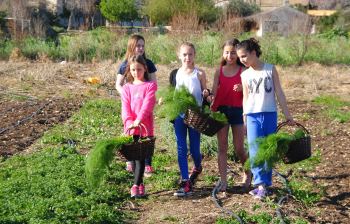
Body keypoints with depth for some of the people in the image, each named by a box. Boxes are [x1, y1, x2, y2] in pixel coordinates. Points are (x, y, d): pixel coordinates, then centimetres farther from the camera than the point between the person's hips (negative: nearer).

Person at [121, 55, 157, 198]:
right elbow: (125, 107, -1)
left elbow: (148, 104, -13)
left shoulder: (150, 85, 1)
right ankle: (140, 184, 21)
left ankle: (136, 185, -8)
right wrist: (129, 122, -19)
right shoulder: (127, 87, 11)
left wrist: (139, 120, -26)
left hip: (145, 126, -4)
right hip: (130, 128, 4)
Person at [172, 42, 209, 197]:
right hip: (179, 115, 3)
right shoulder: (176, 74, 5)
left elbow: (204, 92, 4)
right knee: (181, 149, 0)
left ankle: (197, 168, 37)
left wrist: (206, 94, -17)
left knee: (194, 149, 3)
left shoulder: (199, 73, -2)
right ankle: (185, 183, 4)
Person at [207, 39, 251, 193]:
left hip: (237, 110, -2)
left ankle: (248, 173, 29)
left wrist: (242, 89, -20)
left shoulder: (243, 71, -1)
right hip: (221, 110, 2)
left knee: (239, 149, 2)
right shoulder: (219, 71, 6)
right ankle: (223, 181, 7)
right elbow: (214, 91, 0)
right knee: (222, 147, 2)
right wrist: (210, 97, -21)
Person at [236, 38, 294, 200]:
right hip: (253, 116, 0)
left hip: (270, 114, 0)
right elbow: (245, 98, 11)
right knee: (255, 151, -9)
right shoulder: (245, 75, 5)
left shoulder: (271, 69, 2)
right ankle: (260, 185, -11)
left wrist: (287, 114, 2)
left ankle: (266, 183, 15)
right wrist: (244, 120, 9)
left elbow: (279, 93, 3)